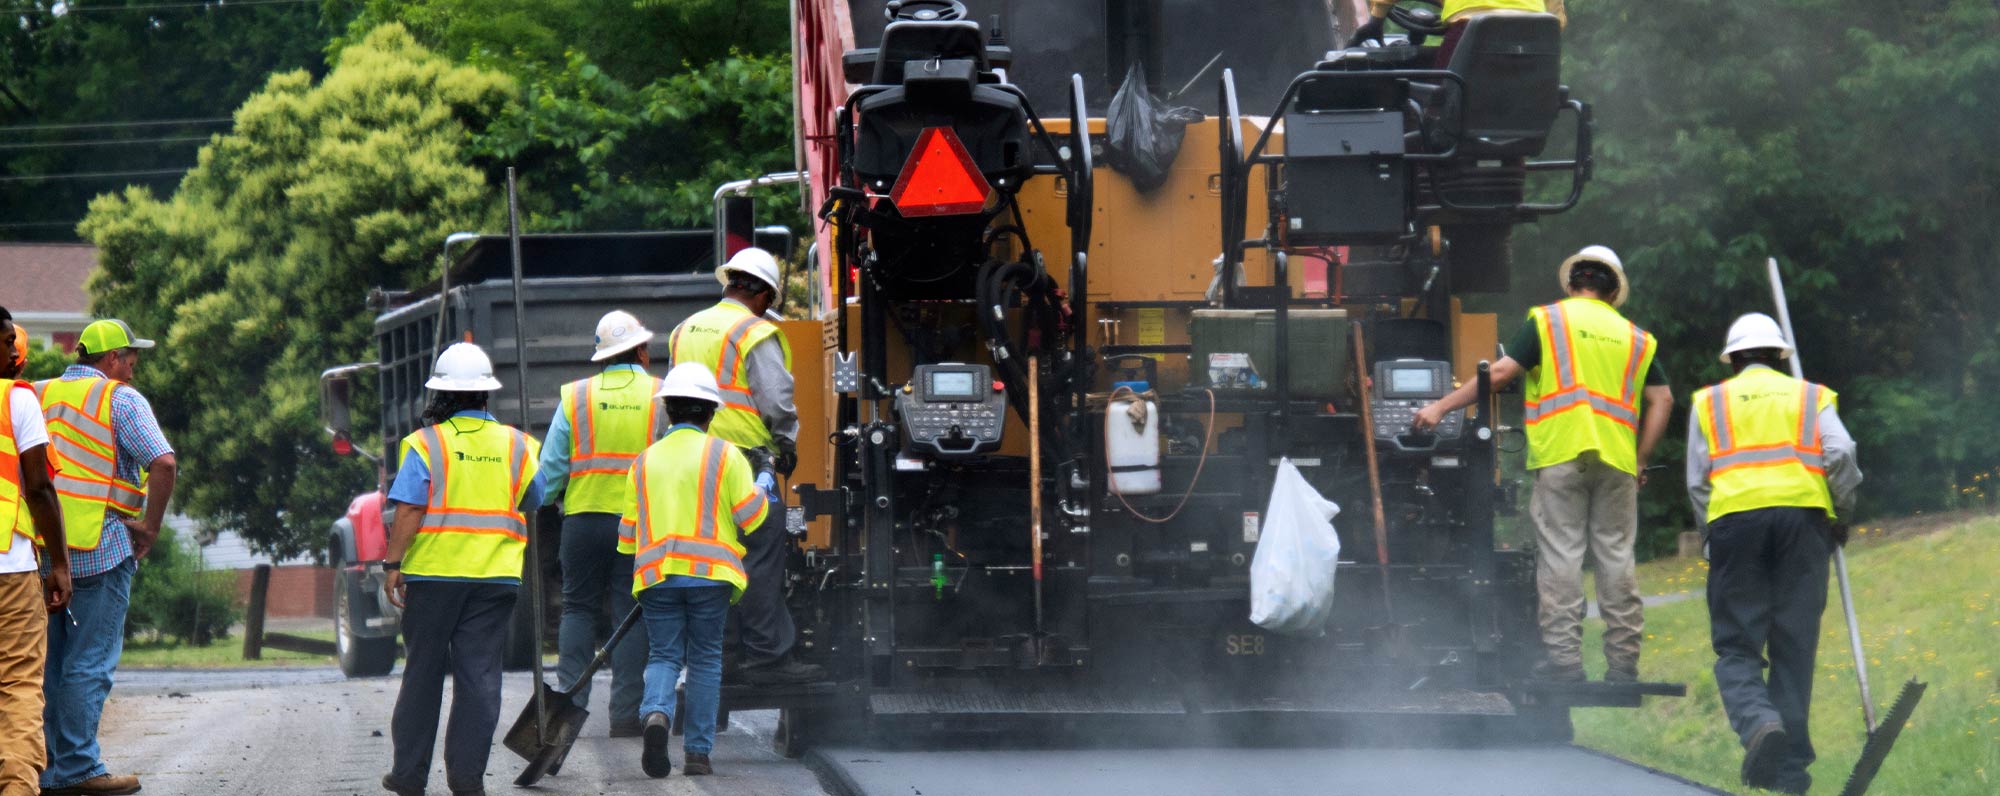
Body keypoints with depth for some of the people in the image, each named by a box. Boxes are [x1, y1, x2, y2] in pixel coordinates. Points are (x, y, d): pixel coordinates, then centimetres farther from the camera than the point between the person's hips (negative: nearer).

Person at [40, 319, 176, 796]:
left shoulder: (38, 396, 13)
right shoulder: (119, 399, -5)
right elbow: (164, 463, -17)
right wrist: (150, 526, -7)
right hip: (100, 549, -6)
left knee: (49, 662, 11)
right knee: (90, 662, -3)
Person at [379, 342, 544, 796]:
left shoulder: (426, 443, -6)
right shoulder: (515, 445, 4)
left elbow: (408, 509, -11)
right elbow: (535, 504, 13)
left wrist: (393, 564, -7)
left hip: (433, 572, -2)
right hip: (495, 574, 2)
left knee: (423, 672, 8)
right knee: (480, 674, 2)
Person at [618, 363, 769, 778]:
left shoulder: (645, 461, 12)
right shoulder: (723, 455, 1)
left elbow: (628, 535, 15)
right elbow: (754, 518, -2)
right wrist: (762, 489, 18)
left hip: (656, 573, 2)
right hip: (709, 572, -2)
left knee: (664, 655, 5)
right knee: (705, 659, 7)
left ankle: (656, 713, -26)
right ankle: (698, 752, 5)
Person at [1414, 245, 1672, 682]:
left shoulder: (1548, 320, 6)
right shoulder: (1634, 337, 17)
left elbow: (1502, 372, -2)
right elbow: (1661, 399, 11)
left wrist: (1442, 407, 2)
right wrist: (1640, 460, 15)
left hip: (1561, 454, -3)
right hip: (1617, 459, 3)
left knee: (1561, 554, -3)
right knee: (1616, 557, 6)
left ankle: (1563, 656, -8)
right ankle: (1622, 660, 5)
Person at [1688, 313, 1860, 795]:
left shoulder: (1709, 402, 19)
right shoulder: (1810, 396, 19)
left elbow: (1697, 480, 11)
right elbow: (1840, 455, 2)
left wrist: (1713, 538, 21)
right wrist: (1842, 513, 15)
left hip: (1733, 517, -1)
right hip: (1804, 515, 1)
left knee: (1736, 647, 1)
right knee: (1794, 649, 5)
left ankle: (1759, 723, -28)